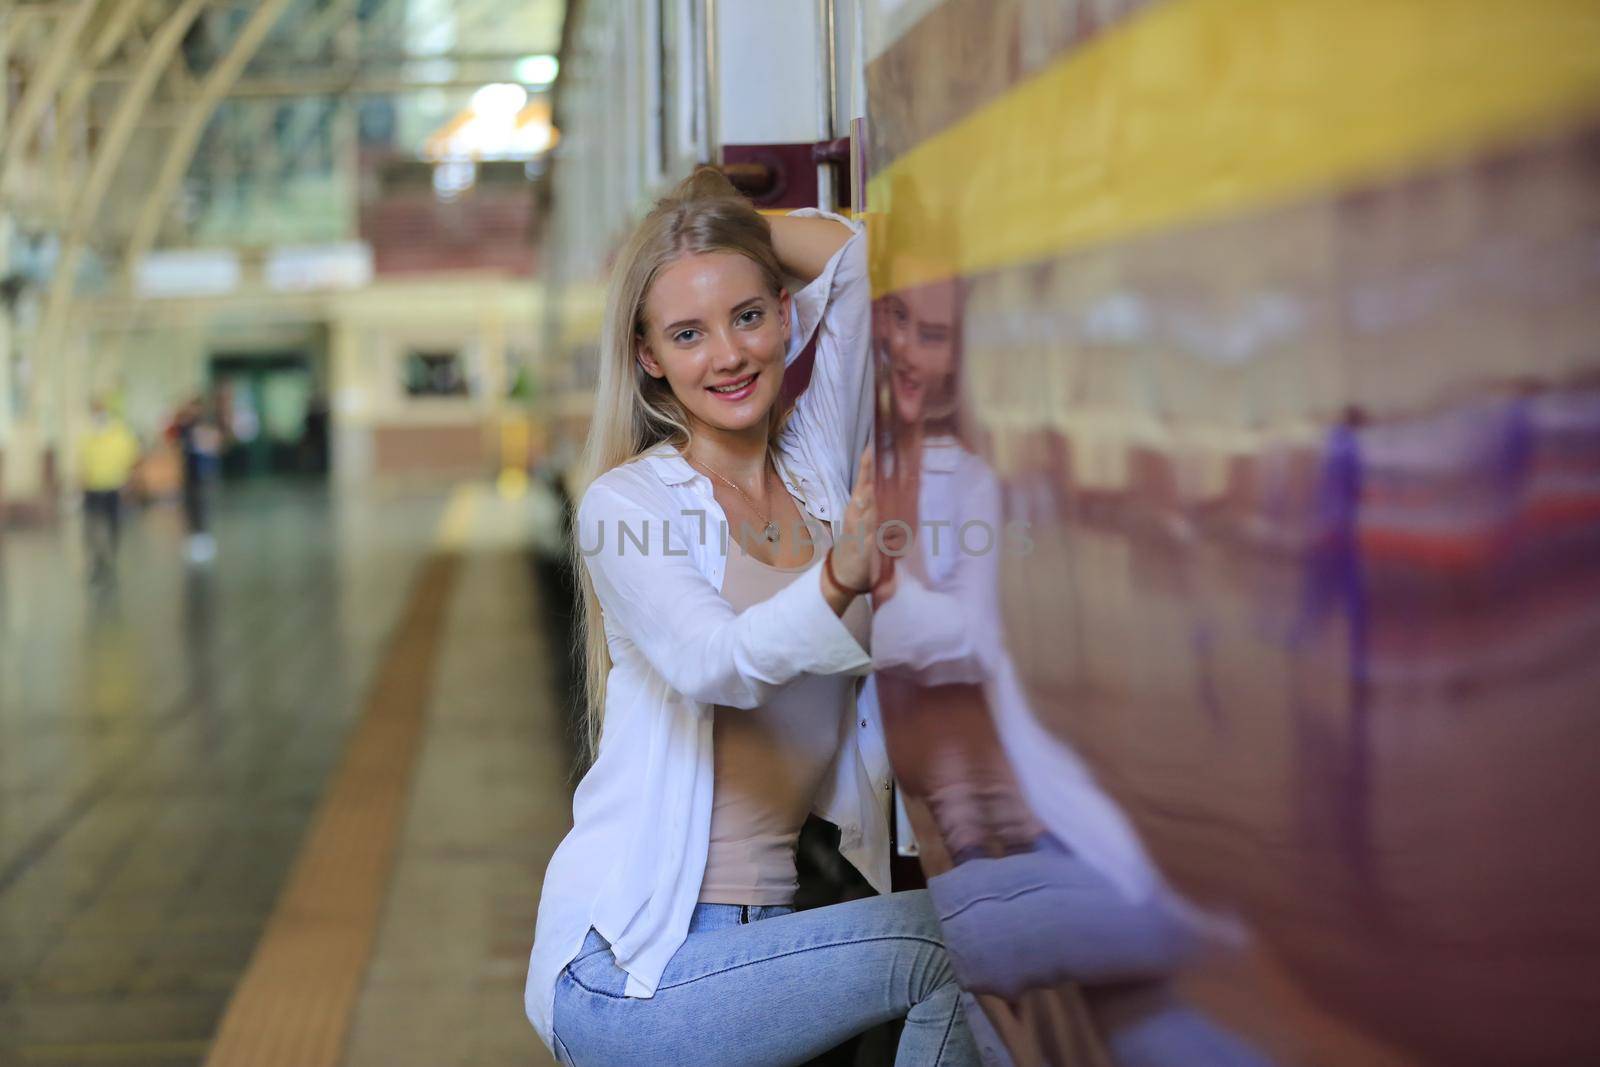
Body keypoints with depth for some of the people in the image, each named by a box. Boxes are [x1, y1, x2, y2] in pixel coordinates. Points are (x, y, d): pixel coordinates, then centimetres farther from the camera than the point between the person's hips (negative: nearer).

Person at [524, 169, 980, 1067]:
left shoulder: (820, 466, 8)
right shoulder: (624, 504, -7)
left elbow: (856, 252, 10)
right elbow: (712, 665, -27)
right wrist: (839, 579, -45)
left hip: (764, 933, 6)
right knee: (957, 939, -23)